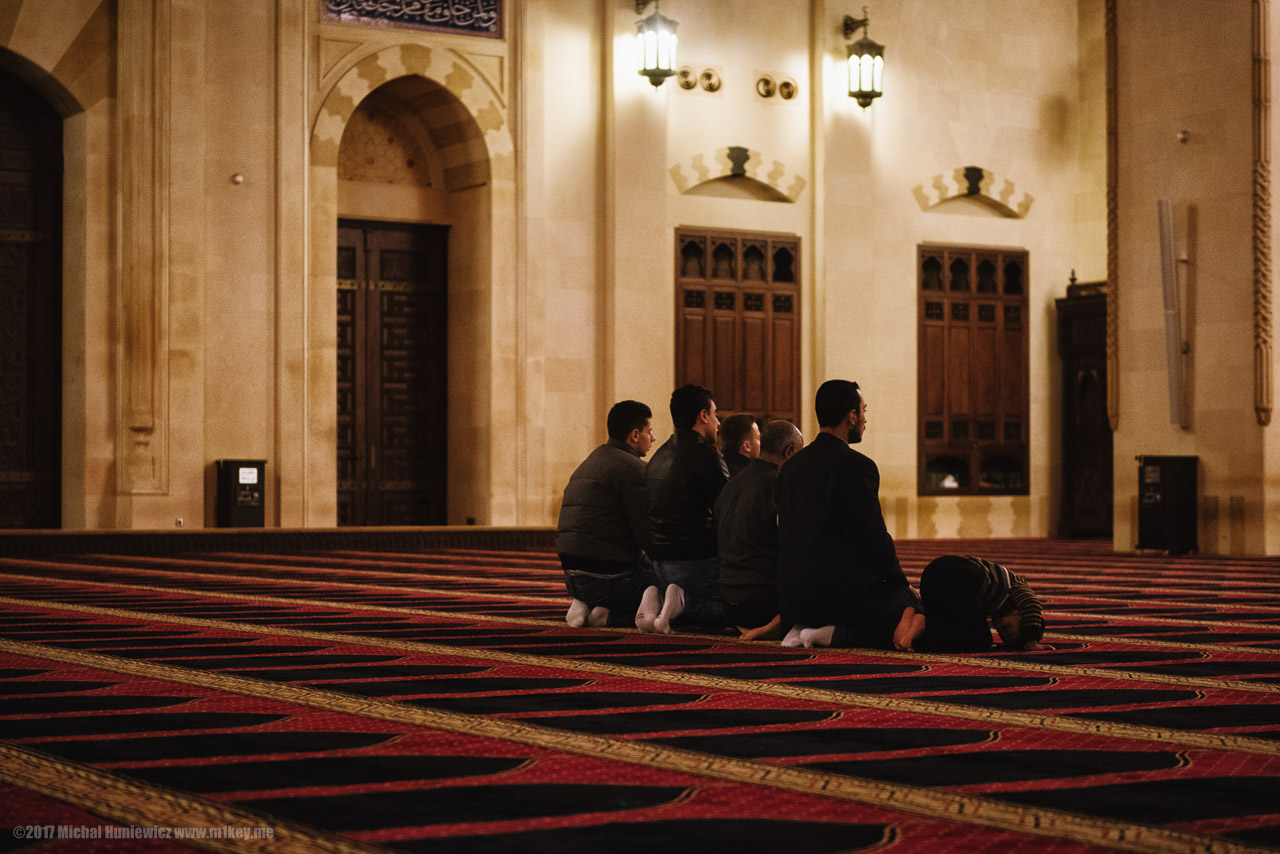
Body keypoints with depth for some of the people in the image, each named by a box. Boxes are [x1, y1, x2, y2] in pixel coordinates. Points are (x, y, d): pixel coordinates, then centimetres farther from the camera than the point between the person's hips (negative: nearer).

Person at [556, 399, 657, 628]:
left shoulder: (590, 462, 20)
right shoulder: (632, 468, -10)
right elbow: (647, 534, -15)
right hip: (609, 576, -9)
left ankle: (585, 604, 6)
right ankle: (607, 616, -10)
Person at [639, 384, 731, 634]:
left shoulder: (660, 455, 16)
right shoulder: (704, 454, -12)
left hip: (660, 563, 8)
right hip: (696, 561, -8)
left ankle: (659, 597, -2)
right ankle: (683, 601, -15)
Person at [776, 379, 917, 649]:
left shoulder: (790, 467, 10)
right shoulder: (856, 465, -13)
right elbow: (874, 538, -13)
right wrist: (902, 583, 6)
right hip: (841, 593, -8)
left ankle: (805, 629, 7)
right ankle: (835, 634, -9)